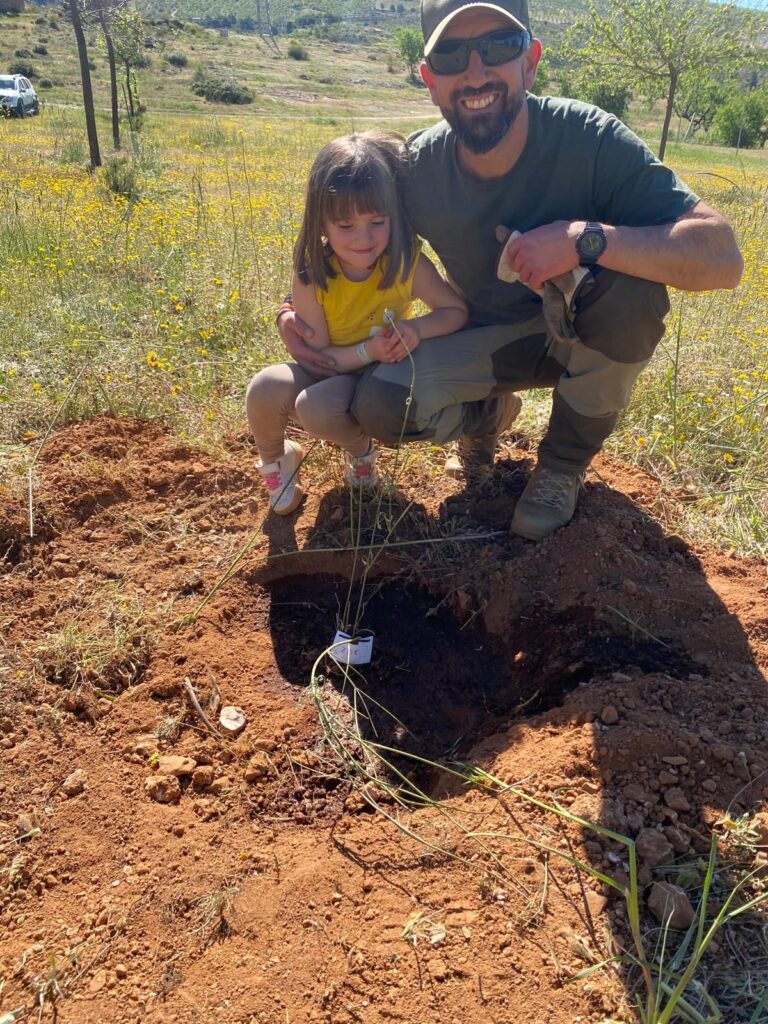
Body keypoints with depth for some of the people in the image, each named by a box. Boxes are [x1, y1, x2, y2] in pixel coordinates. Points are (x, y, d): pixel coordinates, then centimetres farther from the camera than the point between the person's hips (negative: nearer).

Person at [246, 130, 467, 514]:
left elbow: (457, 311, -6)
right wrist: (367, 351, -29)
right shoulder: (312, 275, -17)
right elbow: (316, 355, -12)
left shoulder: (407, 262, -18)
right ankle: (275, 458, 4)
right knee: (265, 388, -29)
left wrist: (417, 328, -27)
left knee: (316, 407, -34)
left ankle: (361, 448, 1)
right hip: (331, 372, 2)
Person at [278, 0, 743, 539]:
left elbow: (723, 259, -31)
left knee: (633, 281, -34)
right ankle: (487, 413, 12)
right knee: (380, 405, -25)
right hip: (490, 341, 1)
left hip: (585, 338, -1)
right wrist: (294, 309, -16)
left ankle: (565, 462, -8)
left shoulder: (589, 139, -25)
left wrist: (586, 237, -41)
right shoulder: (416, 168, -16)